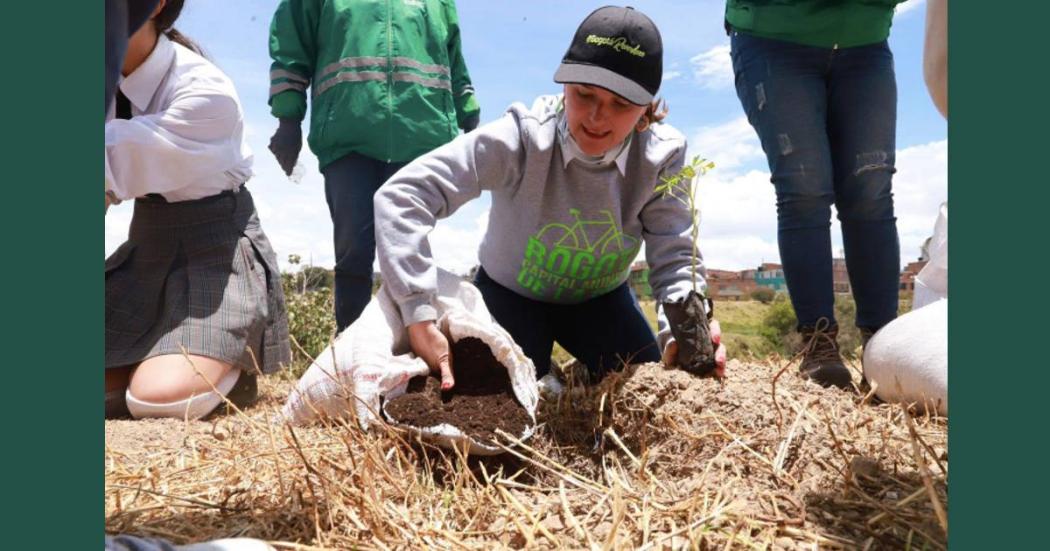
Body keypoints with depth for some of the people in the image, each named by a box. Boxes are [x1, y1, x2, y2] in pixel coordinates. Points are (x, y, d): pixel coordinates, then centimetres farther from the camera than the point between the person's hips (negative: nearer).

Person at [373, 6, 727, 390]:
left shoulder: (661, 157, -23)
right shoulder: (521, 138, -34)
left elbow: (675, 257, -24)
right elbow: (402, 196, -40)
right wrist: (419, 317, -49)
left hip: (599, 298, 3)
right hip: (510, 293, -2)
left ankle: (585, 376, 25)